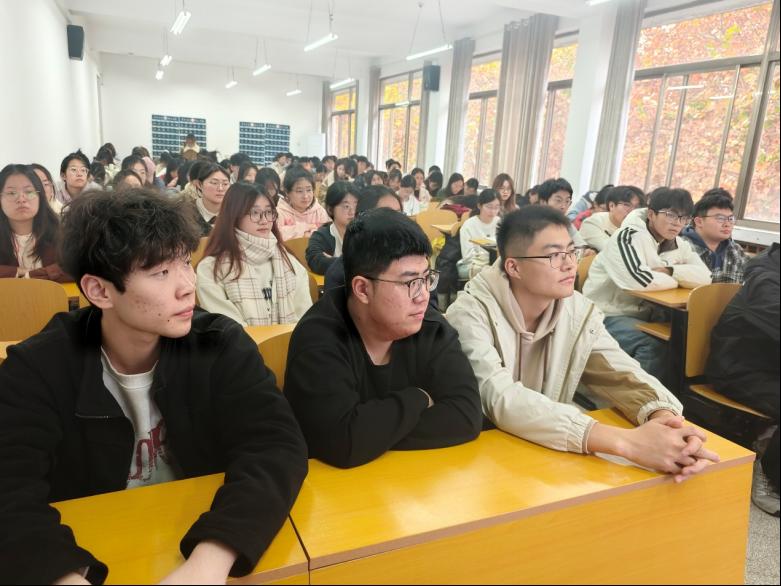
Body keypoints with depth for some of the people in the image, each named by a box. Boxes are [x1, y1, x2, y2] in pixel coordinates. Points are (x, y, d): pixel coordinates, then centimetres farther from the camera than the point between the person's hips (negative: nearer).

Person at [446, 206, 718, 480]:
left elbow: (623, 375, -7)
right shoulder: (471, 314, -21)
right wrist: (626, 441, -39)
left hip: (549, 451, 5)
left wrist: (664, 416, -30)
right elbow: (501, 400, -33)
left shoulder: (580, 312, -4)